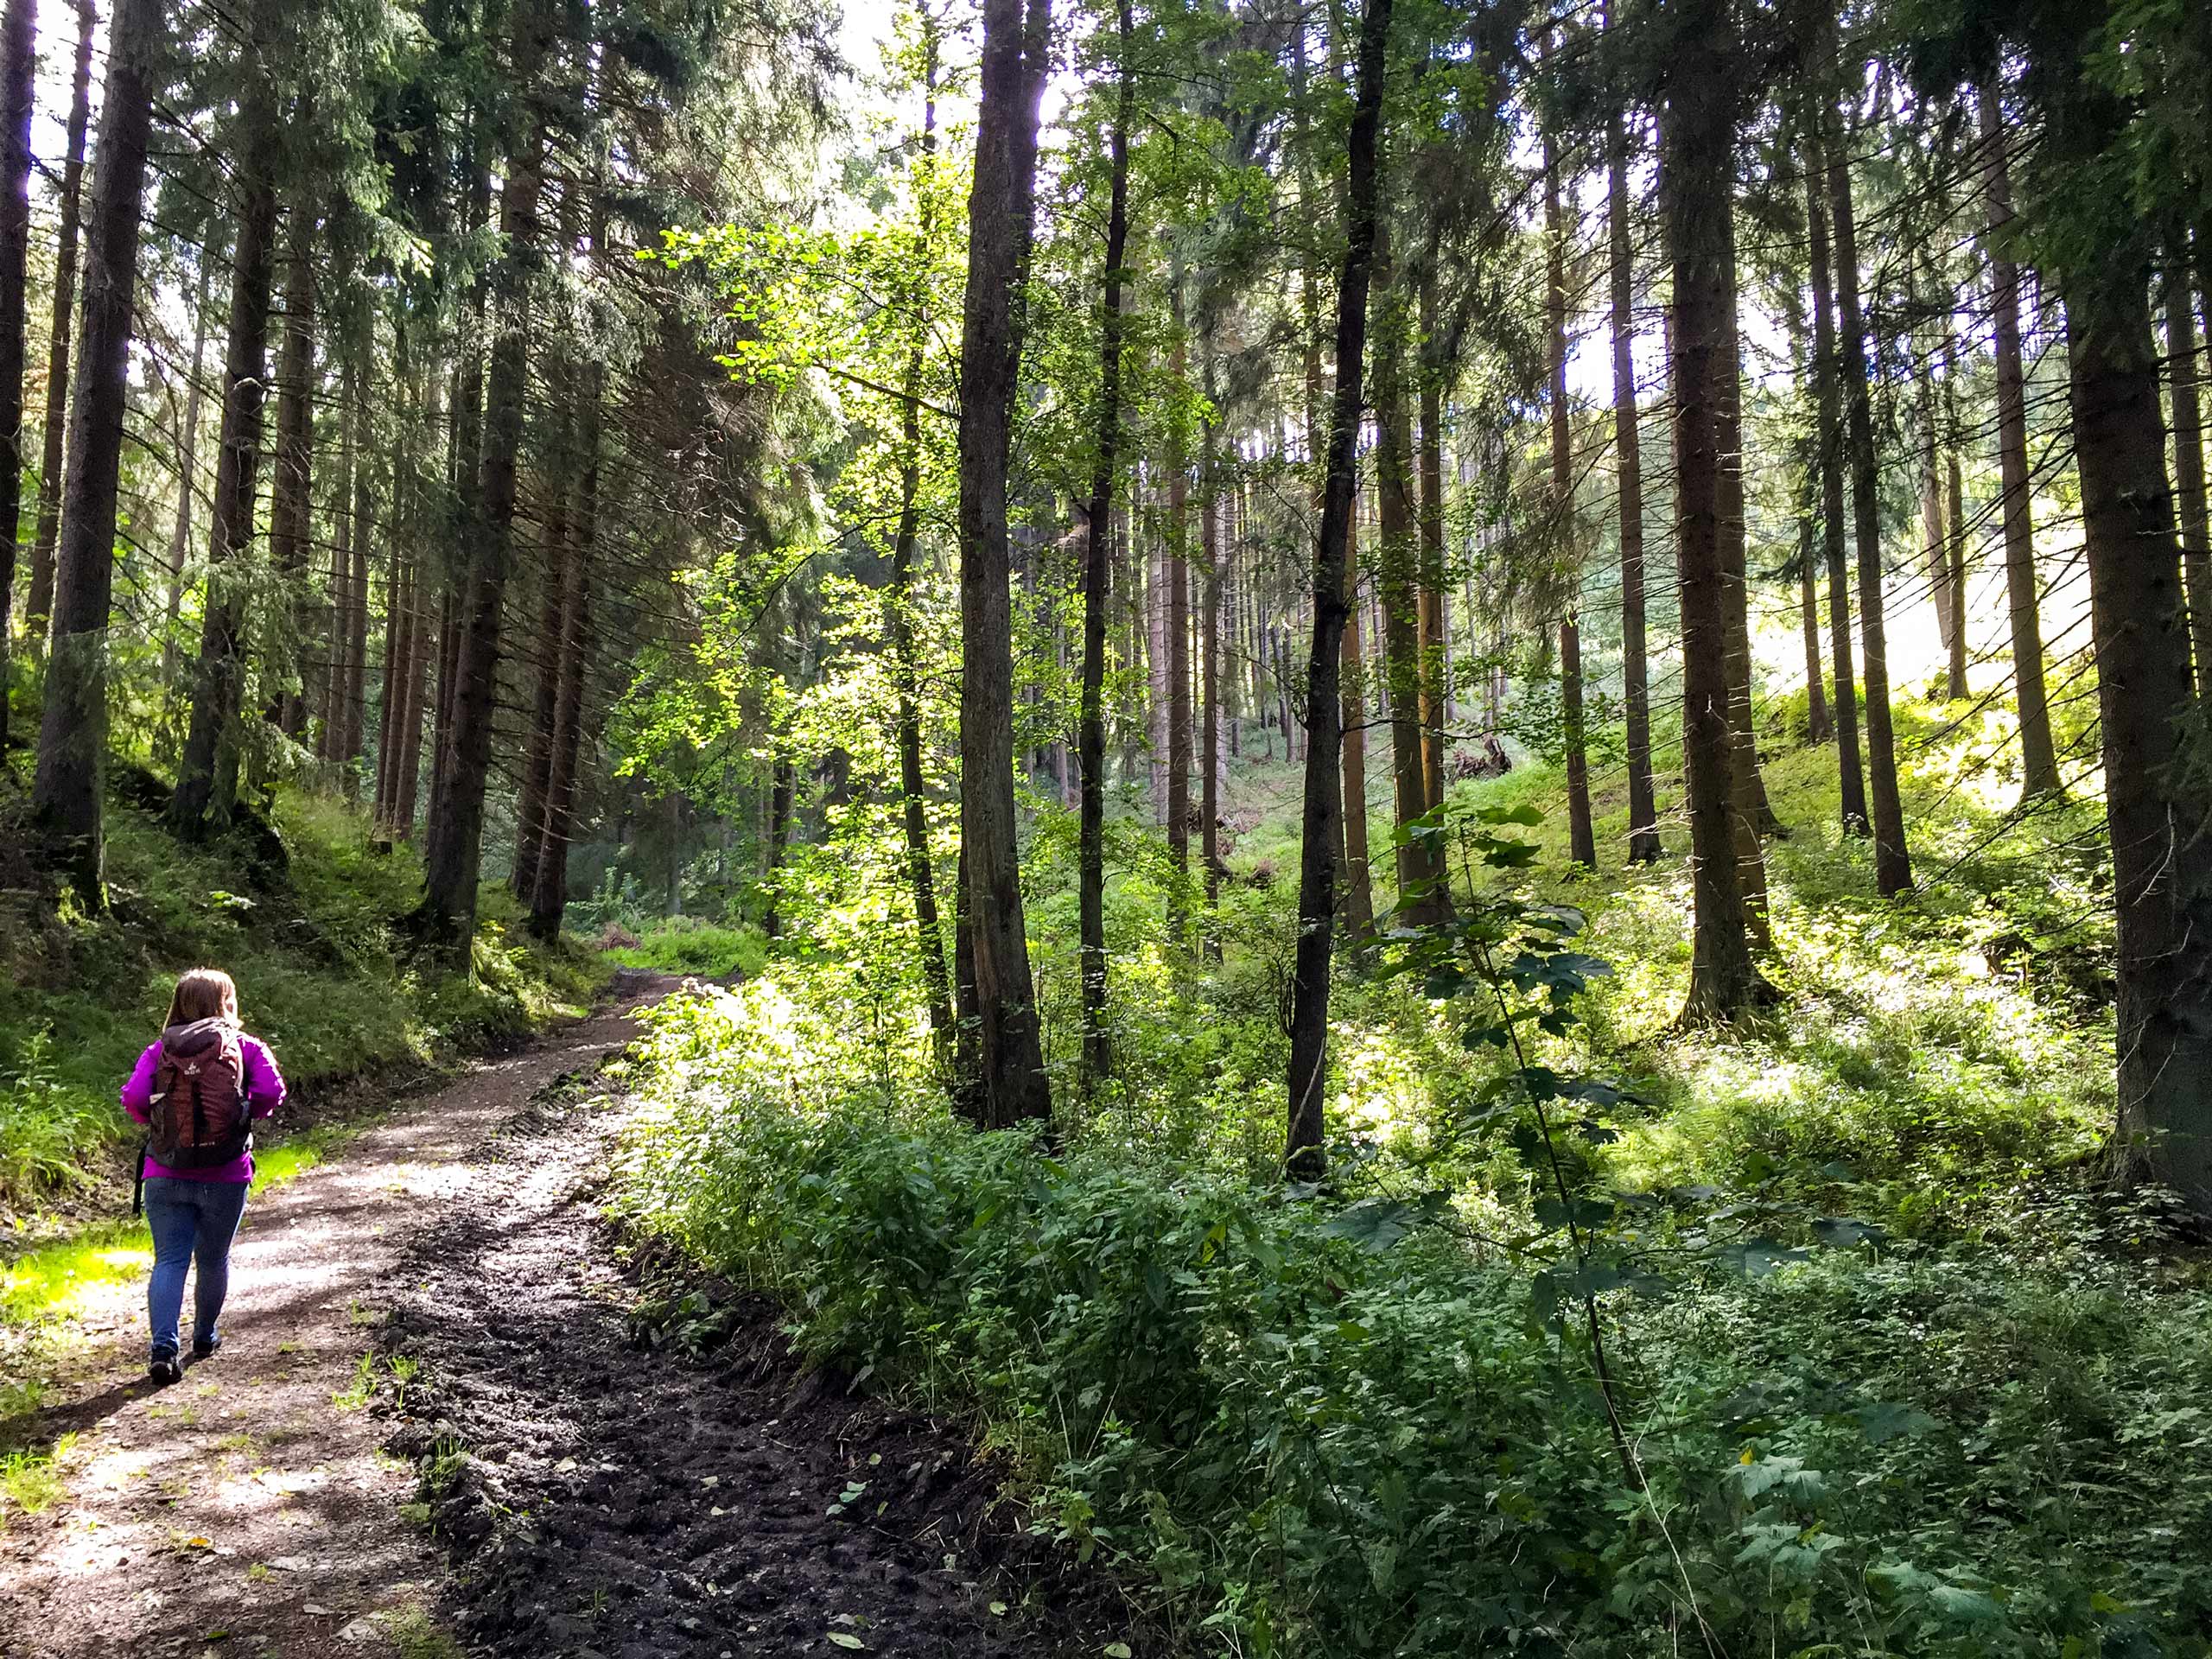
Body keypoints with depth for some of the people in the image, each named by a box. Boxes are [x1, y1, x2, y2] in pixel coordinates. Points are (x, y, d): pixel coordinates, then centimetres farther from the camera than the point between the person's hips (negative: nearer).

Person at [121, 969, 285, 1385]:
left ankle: (163, 1347, -12)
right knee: (213, 1259, 16)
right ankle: (205, 1338, 33)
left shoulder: (160, 1050, 3)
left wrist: (156, 1123, 9)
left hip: (166, 1175, 1)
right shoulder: (247, 1047, -1)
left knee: (169, 1260, 3)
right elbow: (271, 1093, -15)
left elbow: (133, 1098, -10)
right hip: (224, 1178, -1)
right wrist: (245, 1113, 5)